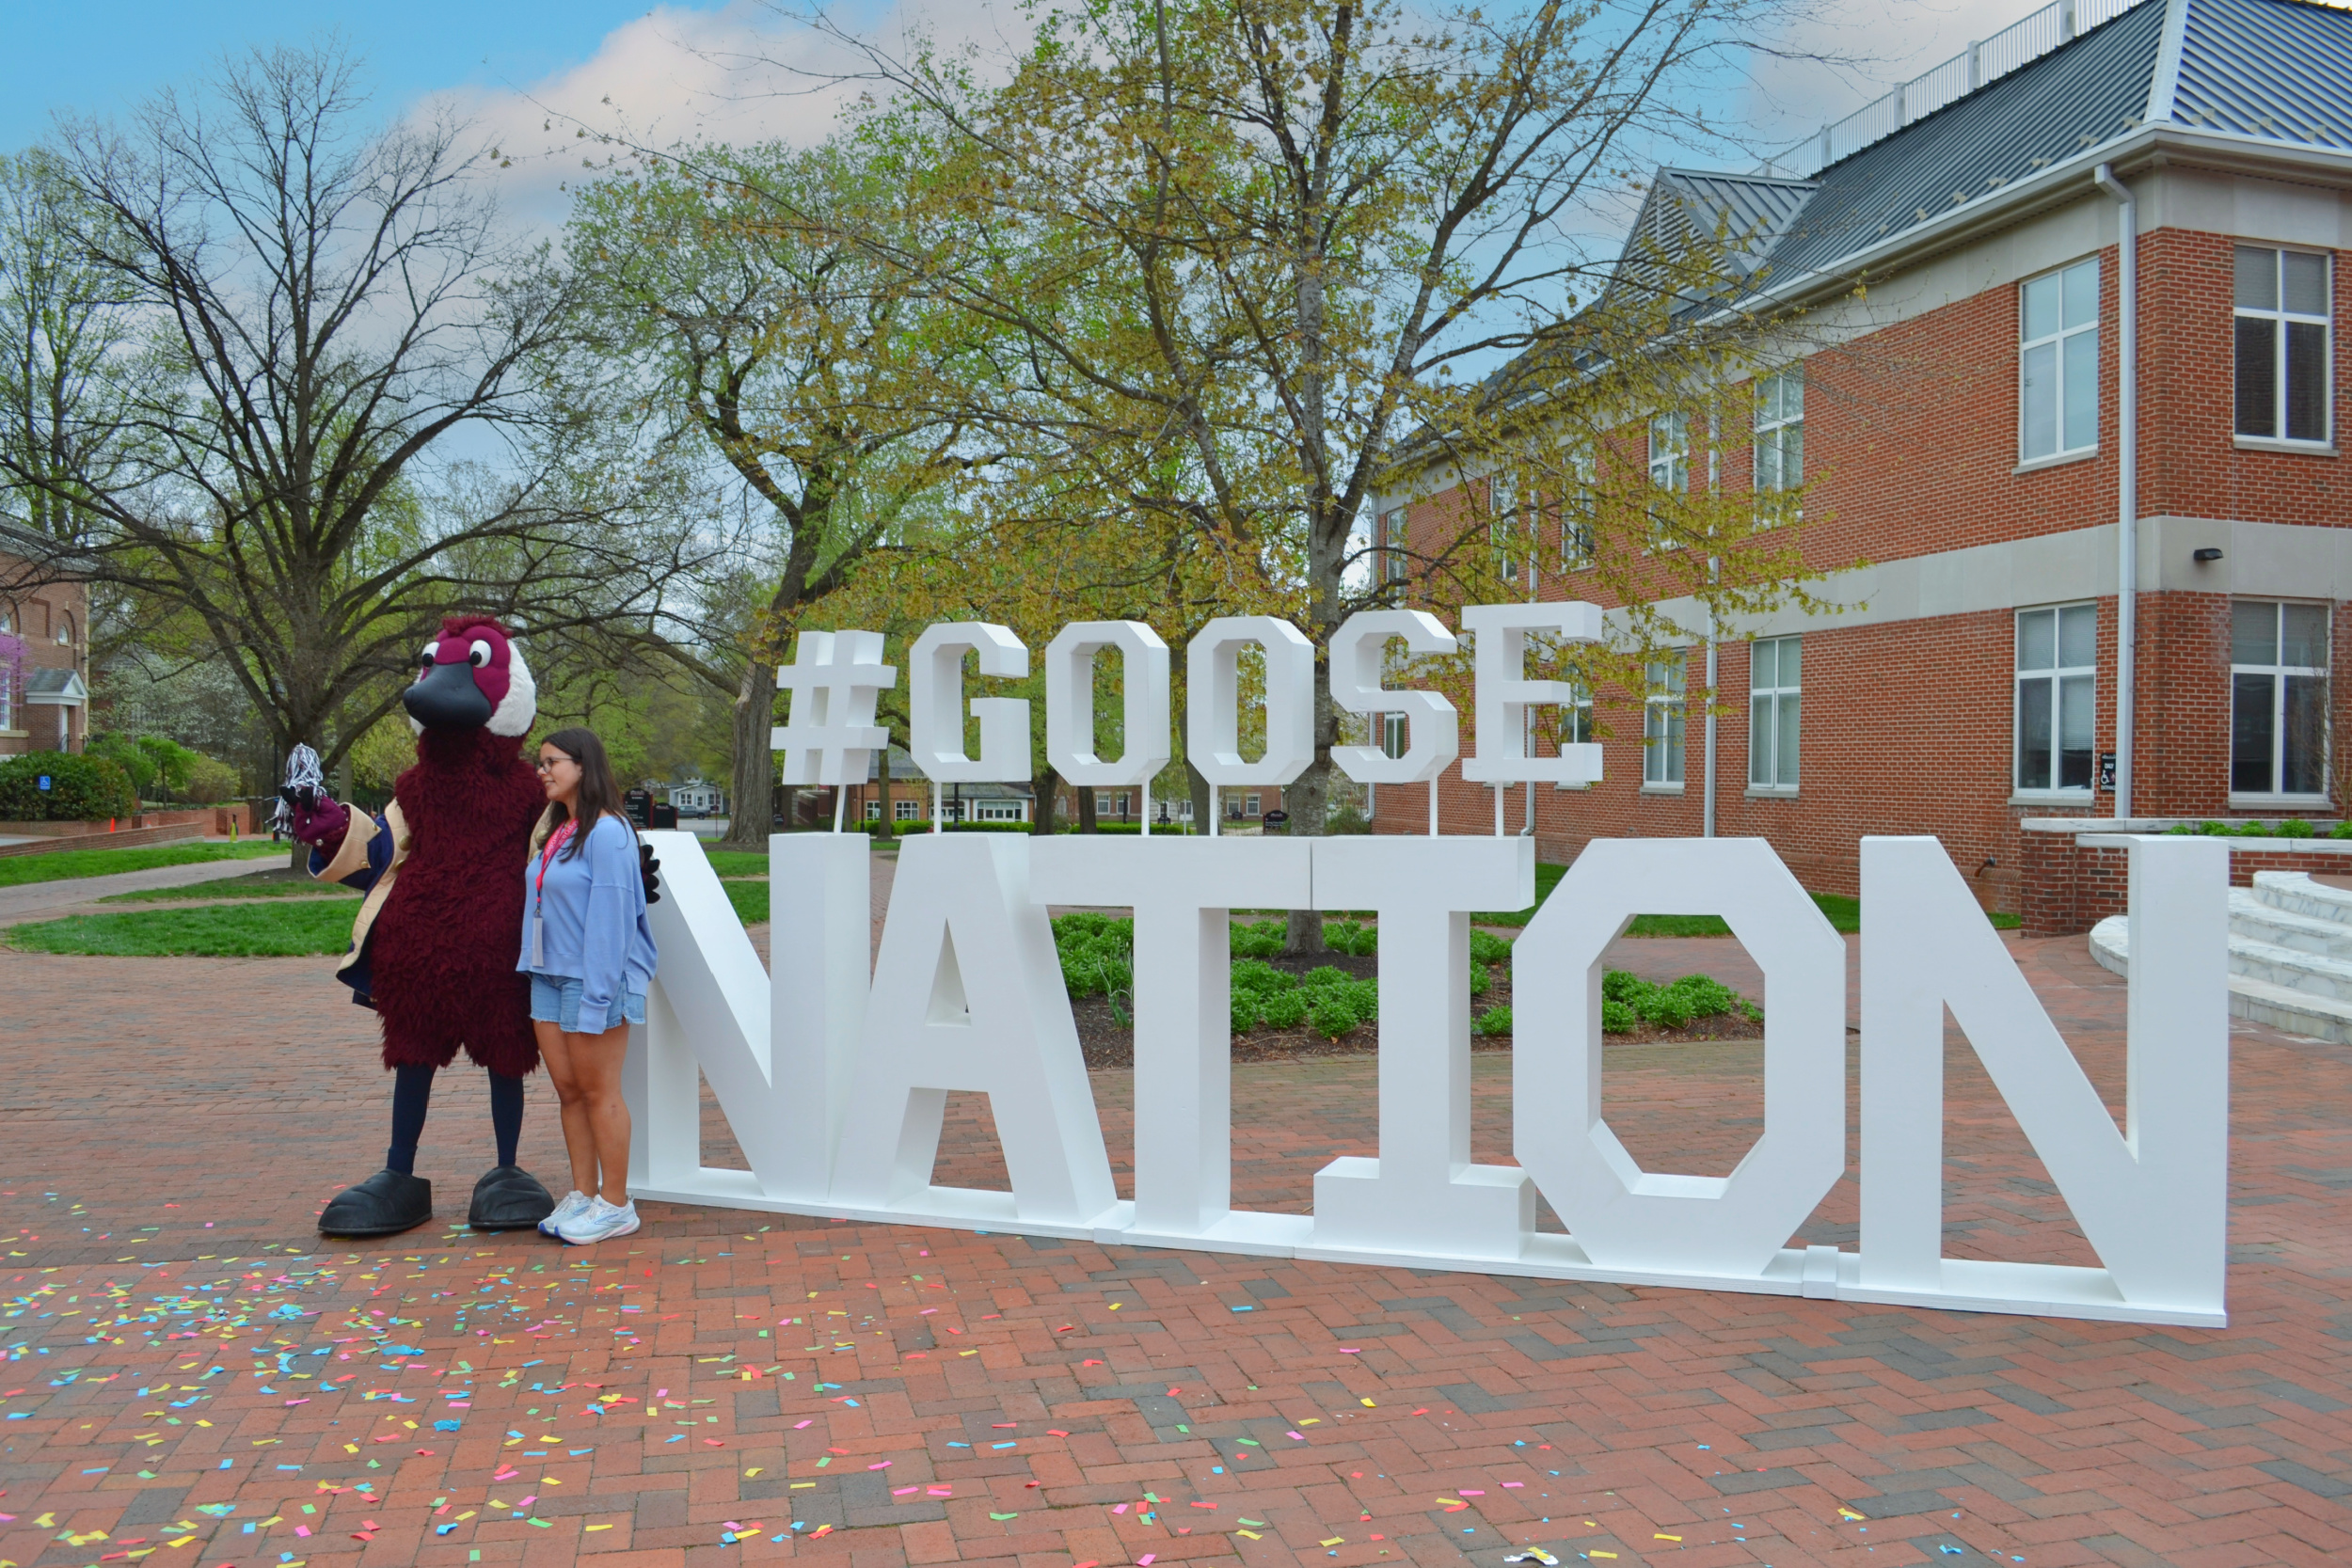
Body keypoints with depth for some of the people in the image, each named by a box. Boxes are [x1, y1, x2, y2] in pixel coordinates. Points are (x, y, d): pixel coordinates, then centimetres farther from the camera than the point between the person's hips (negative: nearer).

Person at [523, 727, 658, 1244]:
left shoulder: (607, 832, -14)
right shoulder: (553, 832, 13)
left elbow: (611, 915, -17)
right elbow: (541, 904, 17)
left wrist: (596, 994, -19)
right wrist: (534, 967, 10)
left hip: (594, 979, -8)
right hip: (549, 977, 8)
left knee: (599, 1092, -1)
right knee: (568, 1089, 11)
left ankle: (615, 1205, 10)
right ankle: (583, 1194, 21)